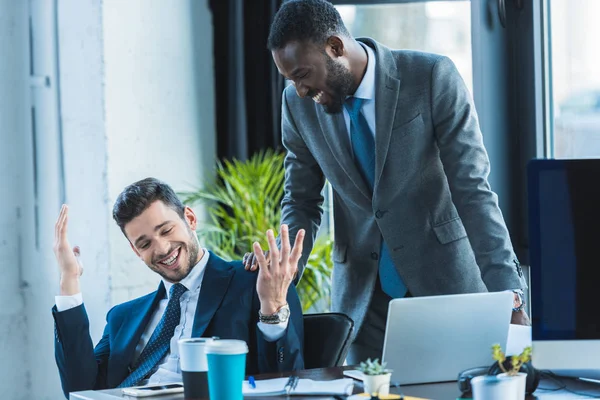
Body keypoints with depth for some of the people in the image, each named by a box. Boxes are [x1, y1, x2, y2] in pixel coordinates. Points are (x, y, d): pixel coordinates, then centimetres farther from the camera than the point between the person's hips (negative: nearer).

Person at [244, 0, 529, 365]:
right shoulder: (299, 104, -1)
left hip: (444, 278, -3)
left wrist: (507, 294, -20)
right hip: (362, 292, 3)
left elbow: (472, 190, -14)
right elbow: (302, 201, 9)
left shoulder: (433, 78, -13)